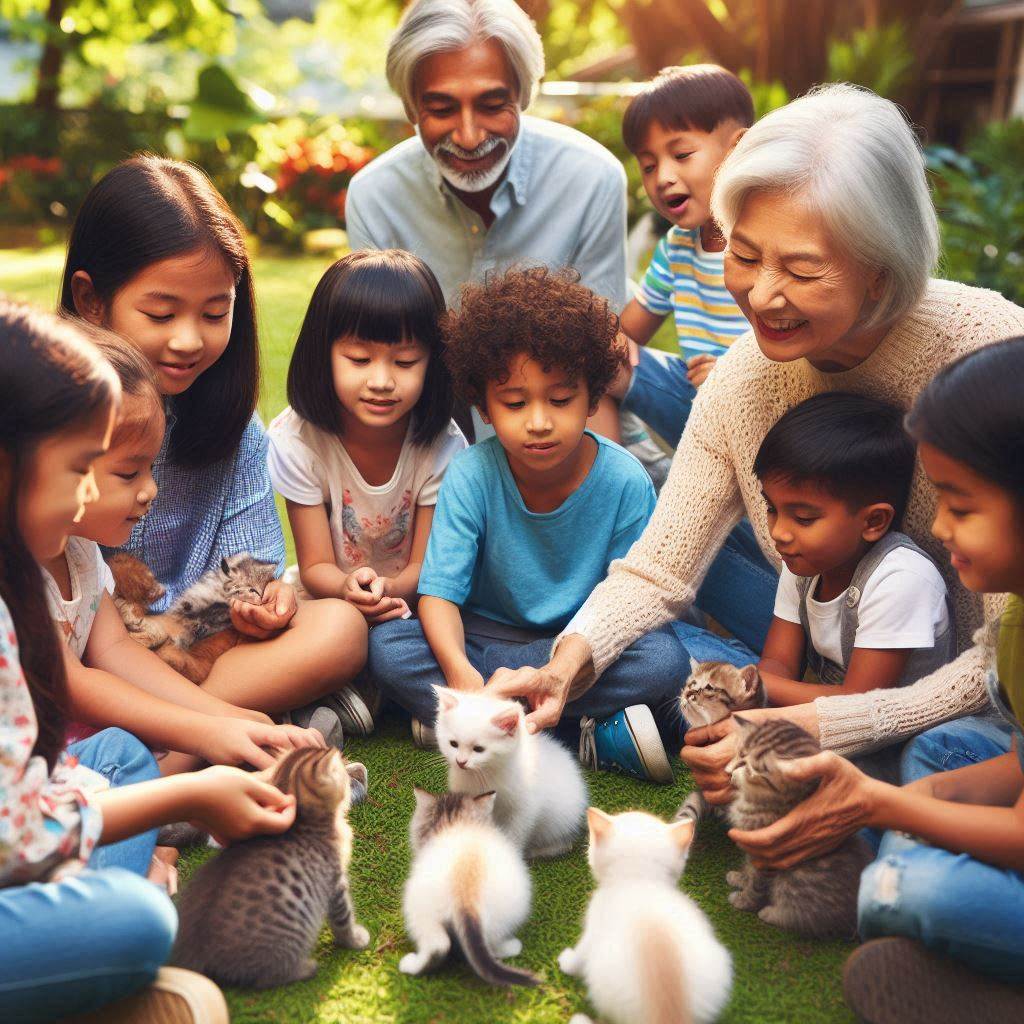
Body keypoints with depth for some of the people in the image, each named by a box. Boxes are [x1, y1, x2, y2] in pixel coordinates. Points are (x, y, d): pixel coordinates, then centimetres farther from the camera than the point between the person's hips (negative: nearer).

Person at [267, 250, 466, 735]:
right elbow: (316, 565, -15)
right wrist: (348, 587, -40)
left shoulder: (441, 445, -17)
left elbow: (425, 565, -12)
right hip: (334, 592, 0)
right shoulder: (297, 439, -17)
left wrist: (388, 588, -37)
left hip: (411, 597, 0)